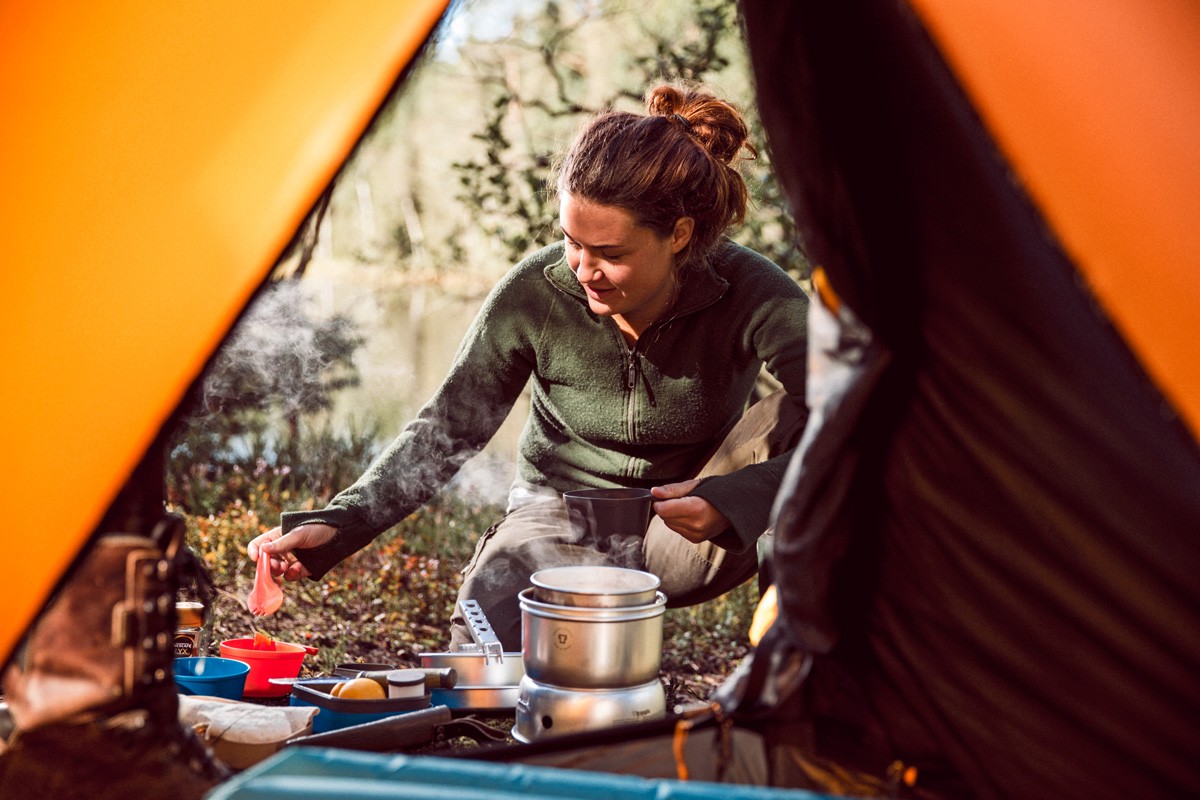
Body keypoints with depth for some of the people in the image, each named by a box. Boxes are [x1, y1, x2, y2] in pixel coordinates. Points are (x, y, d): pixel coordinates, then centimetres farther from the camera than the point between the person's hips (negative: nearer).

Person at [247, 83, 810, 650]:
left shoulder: (753, 297, -22)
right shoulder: (536, 294, -19)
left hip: (689, 534, 1)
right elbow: (447, 429, -11)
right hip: (560, 524, -1)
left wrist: (731, 500, -44)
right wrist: (338, 523, -23)